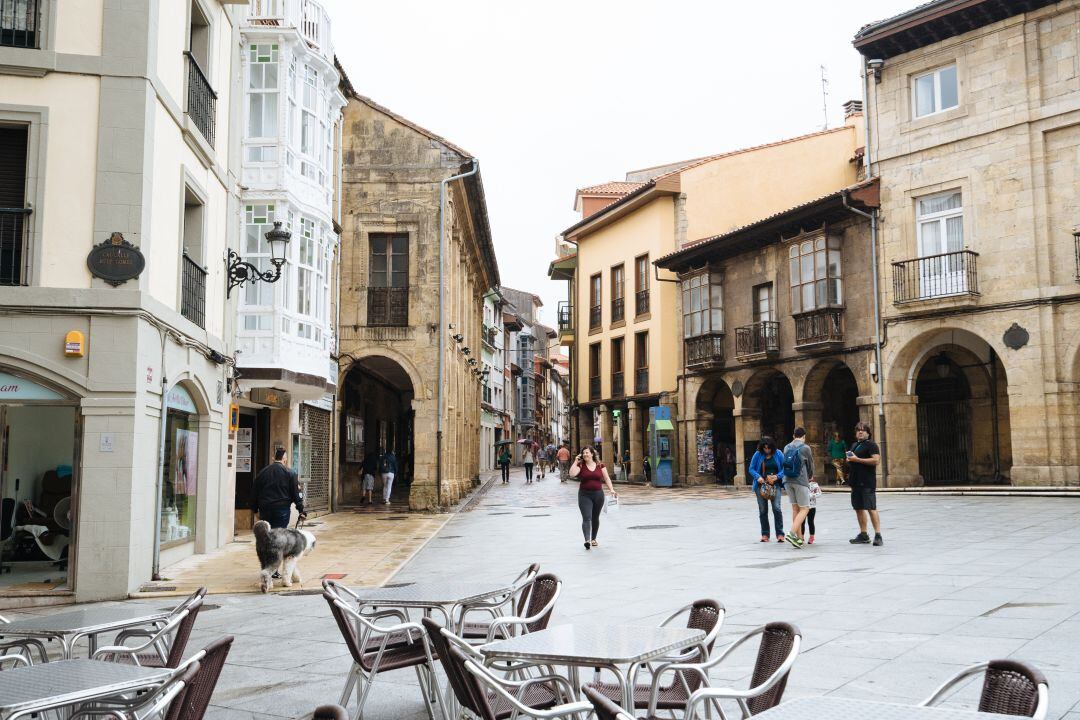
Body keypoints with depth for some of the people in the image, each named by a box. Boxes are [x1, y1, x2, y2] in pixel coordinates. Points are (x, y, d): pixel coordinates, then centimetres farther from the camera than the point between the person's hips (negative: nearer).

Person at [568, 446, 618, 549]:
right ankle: (587, 540, -24)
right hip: (585, 495, -2)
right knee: (586, 518, -14)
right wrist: (575, 462, -12)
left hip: (598, 494, 2)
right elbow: (572, 474, -17)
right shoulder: (580, 465, -1)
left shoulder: (600, 465, 4)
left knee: (595, 518, 14)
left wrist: (612, 490, -6)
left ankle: (593, 539, 29)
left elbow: (606, 478, 5)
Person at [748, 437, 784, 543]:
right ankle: (765, 534, 14)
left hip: (775, 485, -1)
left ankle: (780, 534, -6)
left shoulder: (778, 454, 1)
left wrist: (777, 476, -14)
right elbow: (751, 469, 3)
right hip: (761, 485, 1)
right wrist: (758, 477, -14)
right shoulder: (757, 455, 1)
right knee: (762, 510, 4)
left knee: (777, 508, -13)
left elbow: (784, 468, 3)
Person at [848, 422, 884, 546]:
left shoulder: (871, 445, -6)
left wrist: (857, 459, -19)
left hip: (867, 483, -9)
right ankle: (863, 535, 21)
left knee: (871, 508, -12)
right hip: (856, 482, 9)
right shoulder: (854, 445, 20)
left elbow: (876, 460, -20)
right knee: (858, 508, 12)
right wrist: (849, 460, 10)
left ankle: (878, 535, -11)